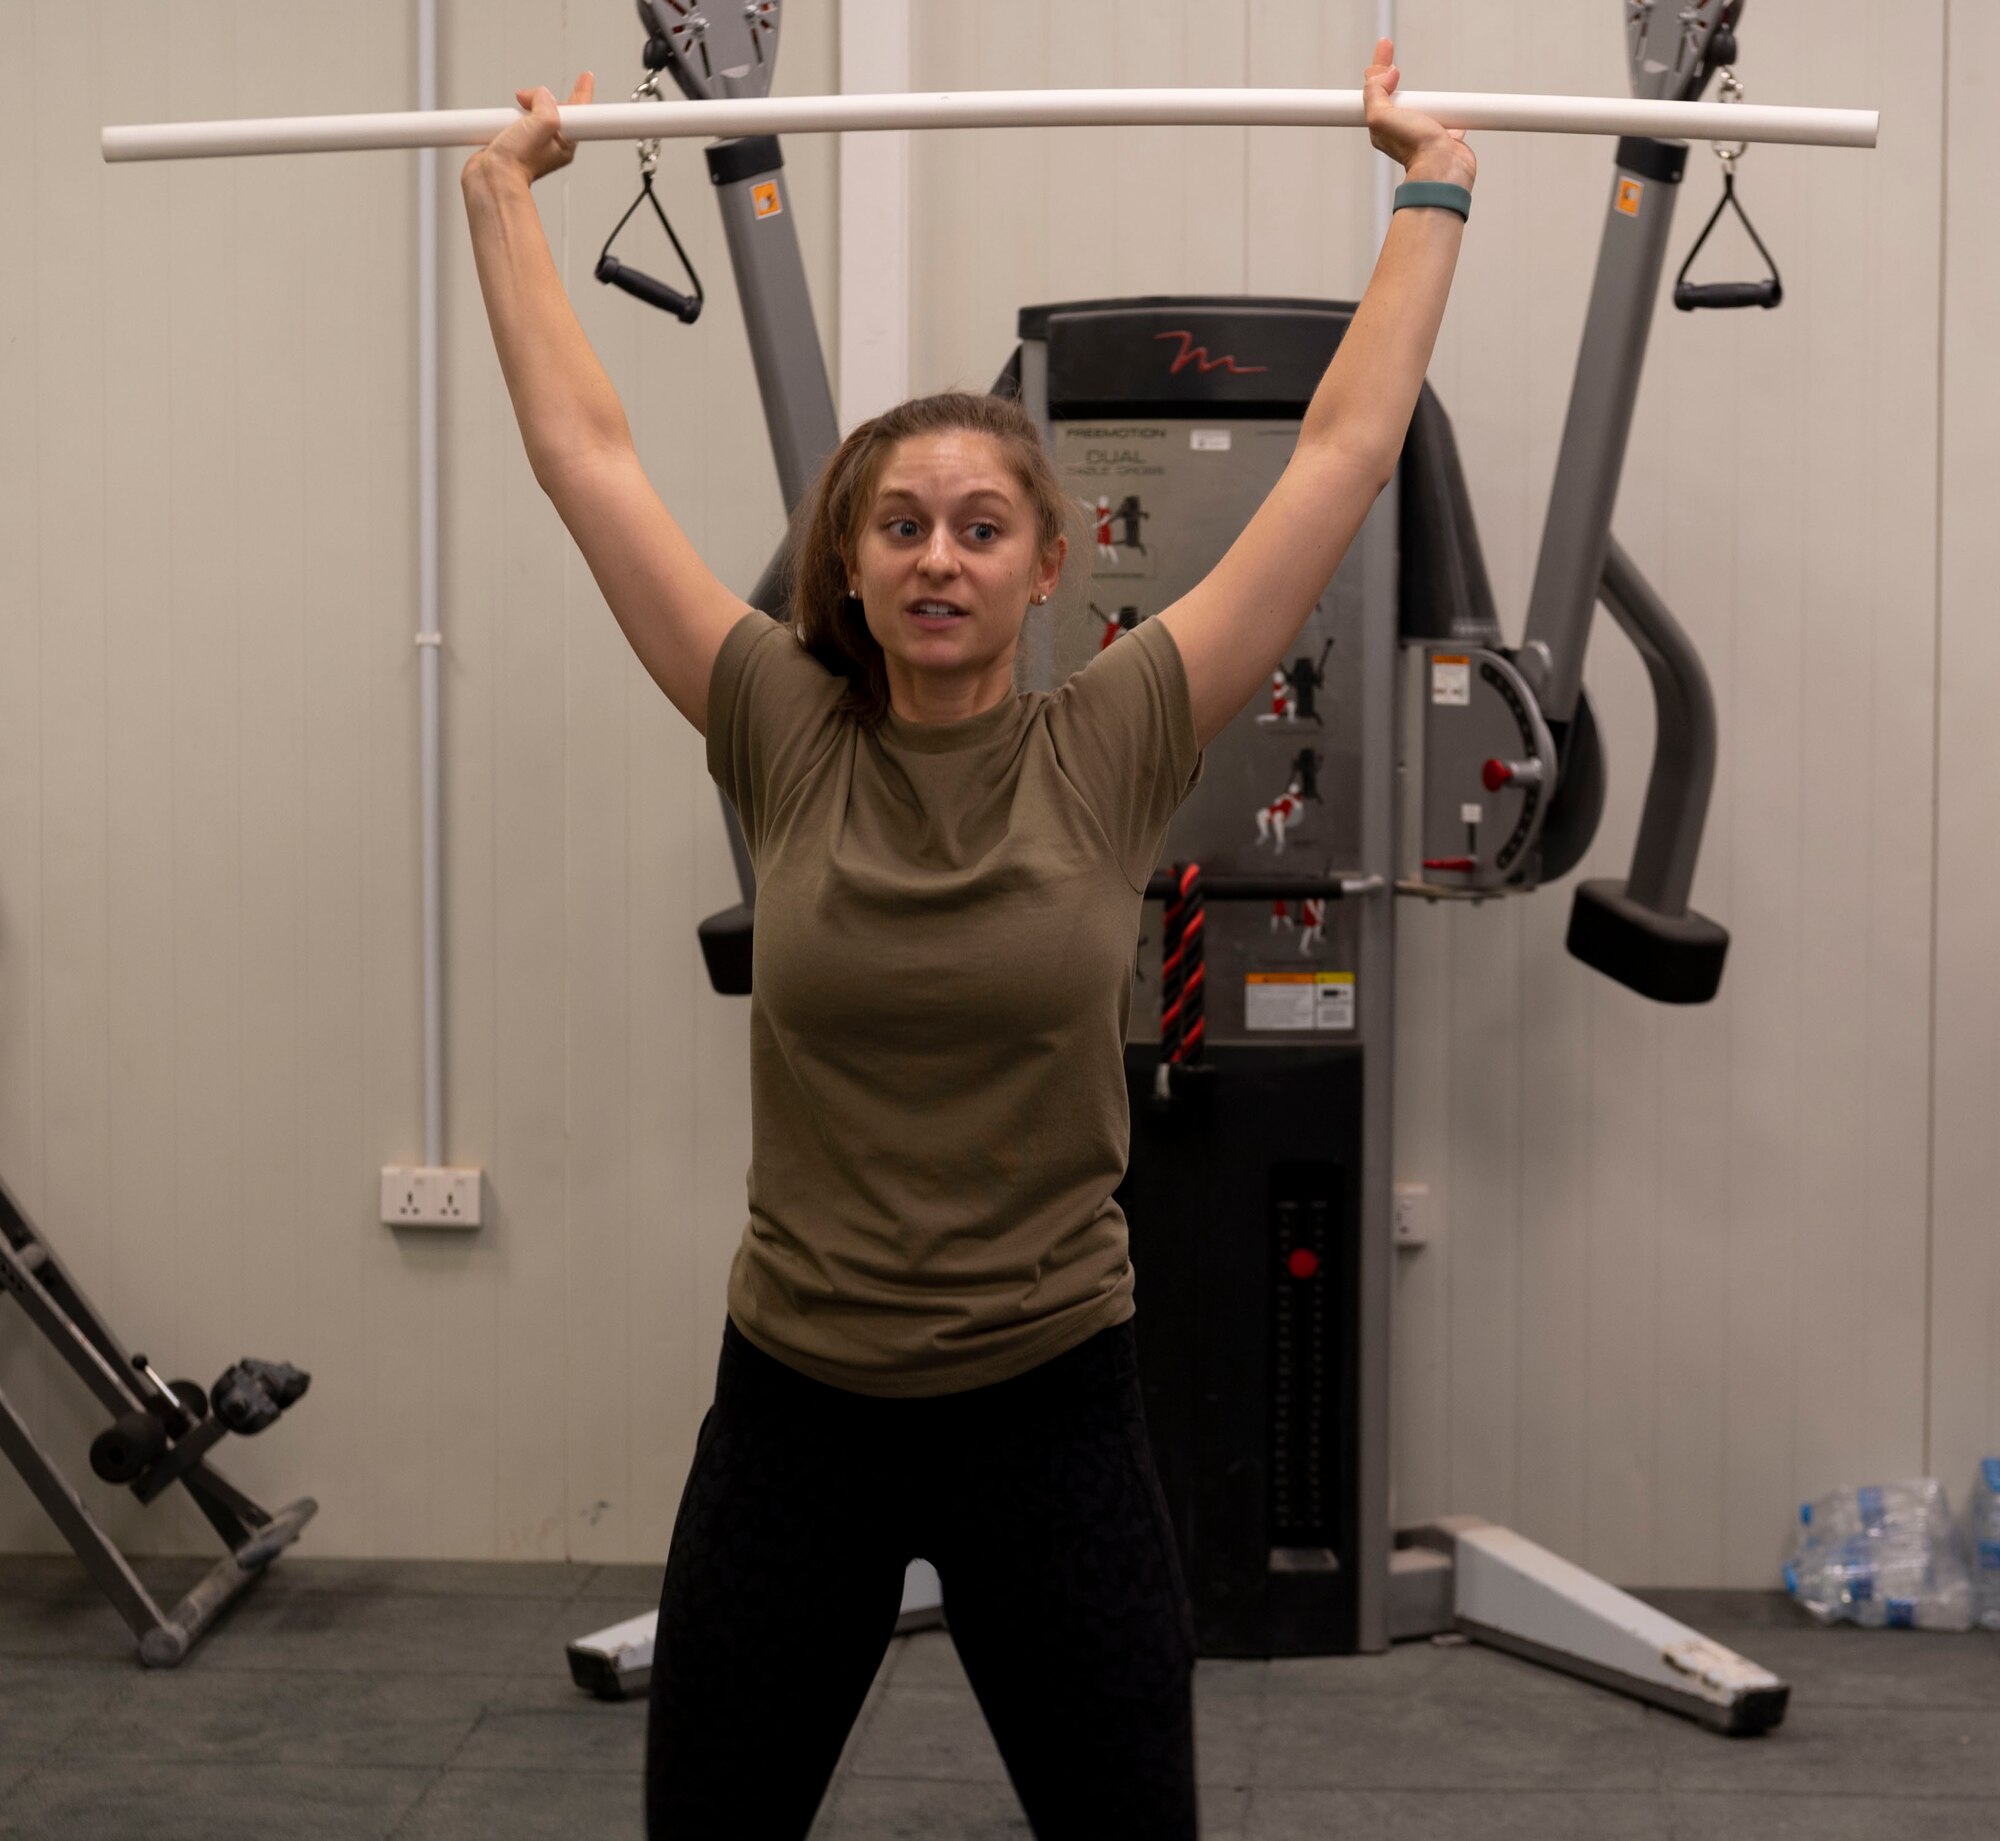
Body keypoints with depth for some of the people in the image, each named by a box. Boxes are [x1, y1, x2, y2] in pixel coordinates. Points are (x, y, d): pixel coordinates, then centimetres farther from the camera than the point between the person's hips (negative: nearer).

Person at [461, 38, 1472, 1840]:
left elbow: (1347, 446, -3)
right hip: (795, 1407, 1)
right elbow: (585, 452, 1)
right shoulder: (788, 742, -3)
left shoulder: (1113, 751, -6)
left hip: (1051, 1409, -1)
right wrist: (505, 191, 8)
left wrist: (1434, 185, 2)